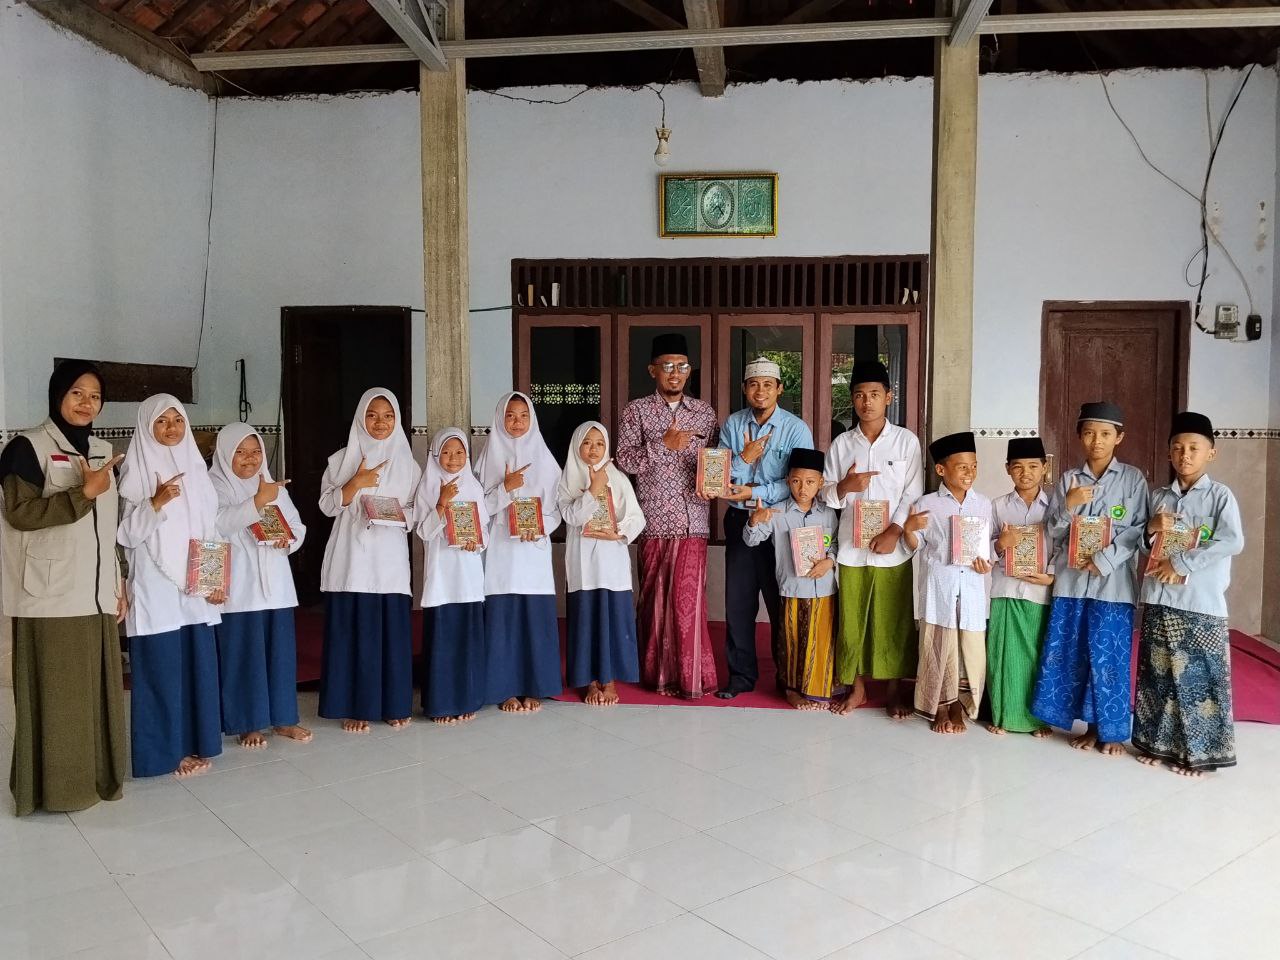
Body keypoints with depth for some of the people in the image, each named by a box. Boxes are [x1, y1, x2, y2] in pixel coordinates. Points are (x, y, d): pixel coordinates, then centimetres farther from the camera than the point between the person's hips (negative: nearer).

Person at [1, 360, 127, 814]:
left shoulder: (103, 451, 14)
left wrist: (119, 580, 16)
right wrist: (84, 492, -18)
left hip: (96, 593, 6)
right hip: (51, 595, -6)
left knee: (96, 689, 10)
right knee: (56, 693, -1)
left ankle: (97, 775, 21)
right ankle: (55, 784, 9)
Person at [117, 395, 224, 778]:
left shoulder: (196, 468, 11)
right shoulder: (138, 471, -3)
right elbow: (127, 534, -8)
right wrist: (155, 503, -23)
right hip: (156, 588, -4)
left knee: (198, 663, 7)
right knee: (162, 666, -1)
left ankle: (195, 744, 19)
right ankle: (166, 749, 9)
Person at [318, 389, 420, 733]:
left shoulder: (406, 461, 10)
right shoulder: (343, 458, 5)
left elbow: (417, 509, 10)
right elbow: (327, 505, 0)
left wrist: (399, 514, -11)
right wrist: (357, 482, -13)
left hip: (390, 557, 1)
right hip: (352, 557, -1)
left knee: (393, 628, 2)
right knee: (354, 629, -2)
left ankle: (394, 704, 14)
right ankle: (354, 706, 7)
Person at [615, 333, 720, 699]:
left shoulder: (704, 412, 11)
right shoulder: (636, 410, 3)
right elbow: (624, 459, -6)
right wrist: (664, 444, -16)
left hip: (693, 521, 1)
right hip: (655, 521, -1)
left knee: (689, 598, -2)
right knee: (656, 598, 5)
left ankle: (690, 676, 8)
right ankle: (659, 673, 18)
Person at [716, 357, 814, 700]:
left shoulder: (796, 429, -7)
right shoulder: (732, 425, 3)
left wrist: (754, 492, -18)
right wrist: (745, 458, -16)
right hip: (740, 520, 3)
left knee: (781, 599, 7)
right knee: (738, 600, 8)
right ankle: (741, 674, 21)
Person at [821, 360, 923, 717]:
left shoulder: (906, 441, 1)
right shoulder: (841, 443, 6)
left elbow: (913, 494, -3)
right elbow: (827, 494, 8)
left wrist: (893, 532, -13)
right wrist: (844, 486, -14)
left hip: (894, 547, -2)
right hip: (852, 547, 2)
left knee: (895, 620, 5)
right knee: (852, 619, 7)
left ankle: (895, 689, 21)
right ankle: (856, 688, 21)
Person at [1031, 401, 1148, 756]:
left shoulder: (1133, 478, 2)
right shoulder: (1068, 479, 8)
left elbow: (1138, 530, -4)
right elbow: (1053, 531, 6)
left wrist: (1104, 560, -13)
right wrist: (1068, 506, -13)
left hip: (1113, 582, -3)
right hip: (1071, 579, 3)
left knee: (1109, 657, 0)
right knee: (1073, 654, 6)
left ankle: (1112, 730, 14)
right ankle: (1091, 725, 19)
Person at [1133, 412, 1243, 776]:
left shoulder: (1220, 495, -3)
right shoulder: (1158, 496, 10)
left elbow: (1232, 542, -16)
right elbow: (1143, 543, 15)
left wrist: (1181, 563, -18)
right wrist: (1150, 529, -7)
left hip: (1202, 603, -4)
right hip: (1158, 599, 4)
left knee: (1200, 677, 1)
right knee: (1158, 672, 10)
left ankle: (1197, 751, 12)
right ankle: (1157, 742, 22)